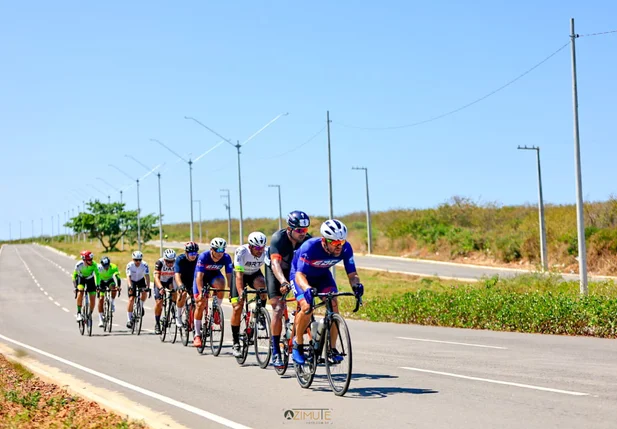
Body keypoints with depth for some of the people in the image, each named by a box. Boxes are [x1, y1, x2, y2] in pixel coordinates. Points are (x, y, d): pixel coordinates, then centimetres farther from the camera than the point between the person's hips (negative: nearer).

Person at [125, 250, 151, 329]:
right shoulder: (129, 265, -28)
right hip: (132, 281, -1)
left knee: (144, 293, -26)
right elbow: (128, 277, -36)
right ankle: (129, 319, -5)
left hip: (141, 280, 1)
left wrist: (148, 286, -46)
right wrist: (130, 286, -53)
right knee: (131, 299, -13)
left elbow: (147, 276, -32)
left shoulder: (144, 265, -26)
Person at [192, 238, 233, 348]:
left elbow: (229, 275, -25)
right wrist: (201, 292, -46)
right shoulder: (203, 257, -32)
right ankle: (197, 335, 0)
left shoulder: (226, 258, -24)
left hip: (214, 275, 2)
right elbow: (199, 276, -35)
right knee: (200, 304, -10)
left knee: (220, 284, -34)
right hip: (202, 276, -2)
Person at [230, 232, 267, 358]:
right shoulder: (241, 252, -33)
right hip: (240, 275, -2)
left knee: (261, 285, -34)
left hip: (255, 274, 2)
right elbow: (239, 275, -38)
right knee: (237, 308, -11)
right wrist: (241, 293, -49)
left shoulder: (266, 252, -26)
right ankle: (236, 343, 0)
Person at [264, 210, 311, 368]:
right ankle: (275, 352, -12)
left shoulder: (308, 240, -21)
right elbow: (275, 264, -43)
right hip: (276, 272, -4)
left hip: (296, 271, 4)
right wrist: (283, 282, -59)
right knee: (278, 308, -16)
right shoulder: (278, 238, -32)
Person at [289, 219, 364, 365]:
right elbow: (300, 275, -41)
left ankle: (332, 348, -9)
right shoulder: (310, 247, -38)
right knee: (307, 307, -26)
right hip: (301, 275, -3)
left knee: (333, 305, -20)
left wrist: (356, 285, -46)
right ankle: (298, 343, -2)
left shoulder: (345, 248, -26)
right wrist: (307, 289, -62)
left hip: (323, 275, 4)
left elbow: (352, 273, -23)